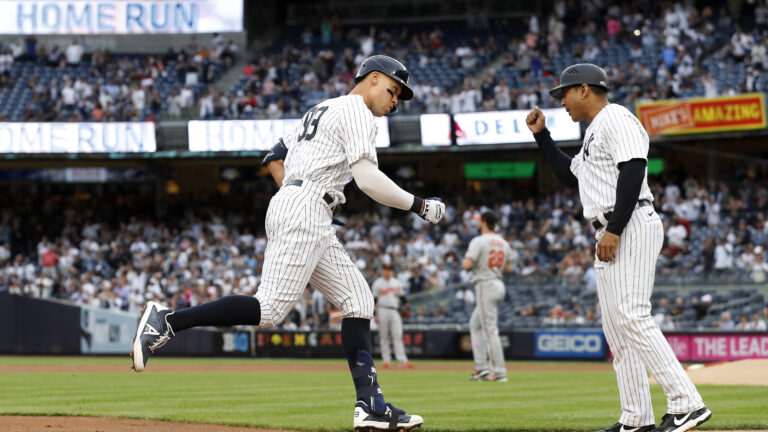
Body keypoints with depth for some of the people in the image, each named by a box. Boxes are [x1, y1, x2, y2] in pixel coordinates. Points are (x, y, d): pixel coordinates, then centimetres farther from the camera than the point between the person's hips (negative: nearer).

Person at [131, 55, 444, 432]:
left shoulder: (320, 110, 26)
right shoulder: (356, 111, -3)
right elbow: (368, 178, -15)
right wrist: (418, 206, -8)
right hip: (306, 209, -11)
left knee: (357, 300, 5)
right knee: (270, 309, -18)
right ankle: (168, 320, -18)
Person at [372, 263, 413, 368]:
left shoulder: (397, 283, 13)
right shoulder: (377, 283, 3)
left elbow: (402, 297, 16)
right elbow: (374, 301, 0)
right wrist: (376, 314, -7)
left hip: (395, 311, 2)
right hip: (383, 311, -2)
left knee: (398, 336, -6)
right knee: (383, 337, 0)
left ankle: (402, 360, -13)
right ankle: (386, 360, 6)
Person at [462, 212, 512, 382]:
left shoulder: (479, 241, -12)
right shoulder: (504, 243, 11)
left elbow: (467, 265, -20)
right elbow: (508, 268, 15)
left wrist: (464, 260, 3)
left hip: (485, 285, -9)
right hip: (498, 284, 9)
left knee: (490, 330, -9)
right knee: (475, 324, 21)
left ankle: (499, 372, -13)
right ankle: (481, 368, 17)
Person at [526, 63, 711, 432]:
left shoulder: (617, 119, -7)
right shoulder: (594, 132, 25)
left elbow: (633, 171, -20)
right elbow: (569, 175, 35)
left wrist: (613, 229, -24)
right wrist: (541, 135, 29)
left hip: (631, 228, -11)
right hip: (611, 236, 11)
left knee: (632, 318, -19)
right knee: (615, 327, 7)